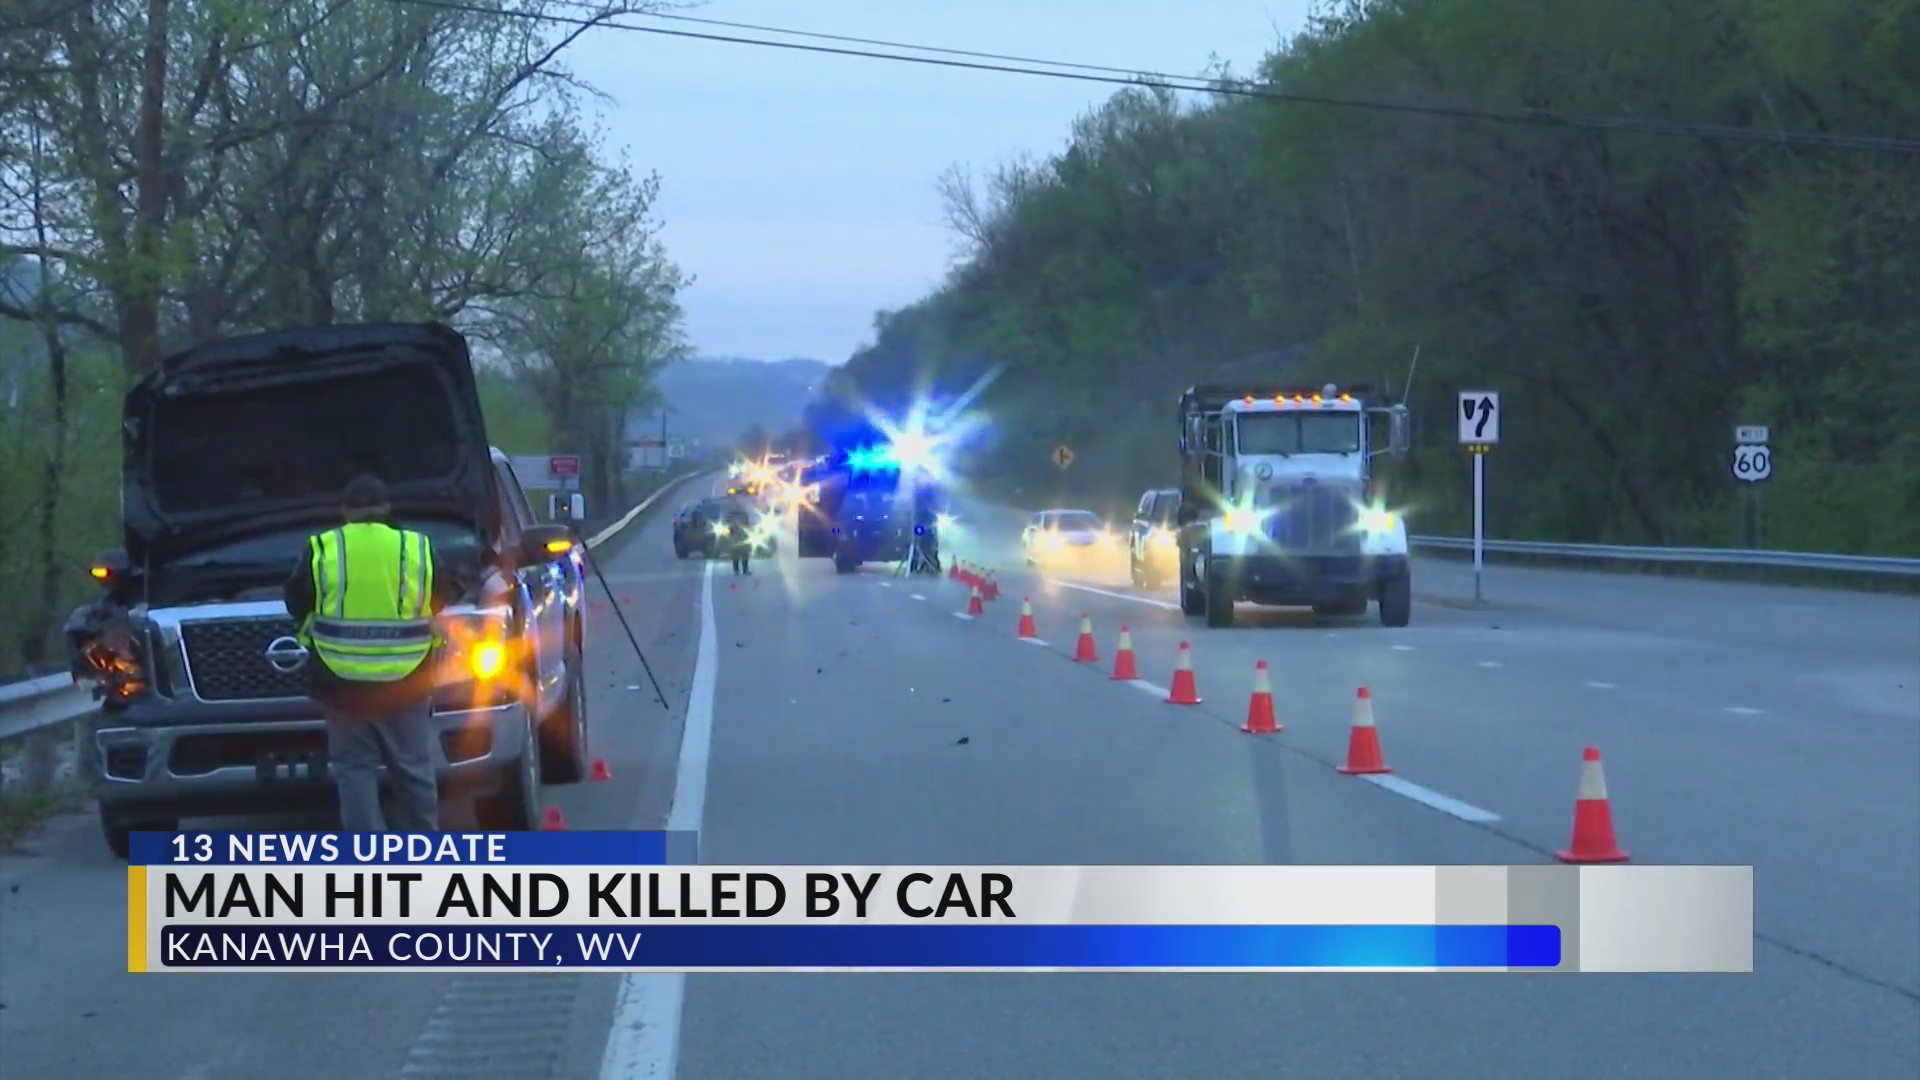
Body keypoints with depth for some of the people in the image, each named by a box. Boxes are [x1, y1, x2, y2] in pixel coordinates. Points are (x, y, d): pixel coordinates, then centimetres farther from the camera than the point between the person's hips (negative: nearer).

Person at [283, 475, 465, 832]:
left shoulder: (321, 551, -3)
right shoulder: (417, 549, 0)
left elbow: (297, 604, 7)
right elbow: (446, 596, 11)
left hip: (342, 686, -1)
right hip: (405, 686, 1)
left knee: (355, 771, 5)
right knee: (414, 772, 11)